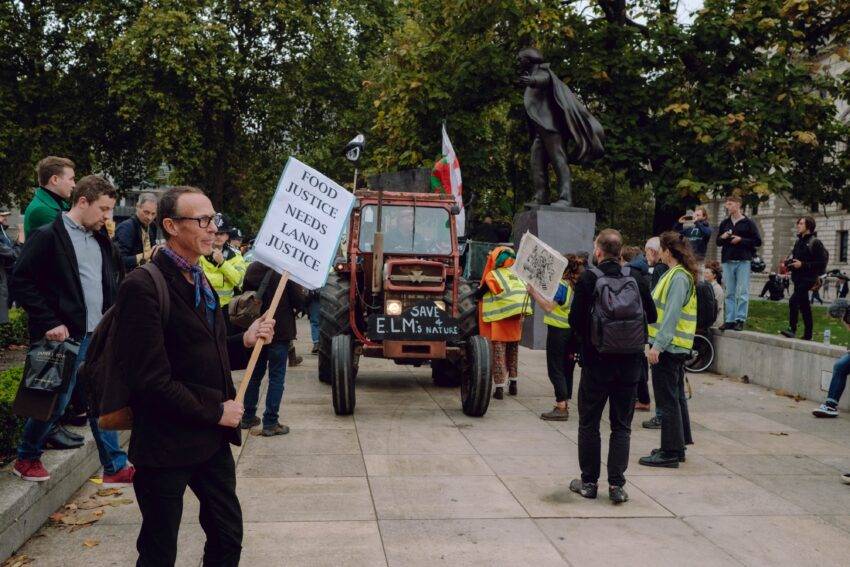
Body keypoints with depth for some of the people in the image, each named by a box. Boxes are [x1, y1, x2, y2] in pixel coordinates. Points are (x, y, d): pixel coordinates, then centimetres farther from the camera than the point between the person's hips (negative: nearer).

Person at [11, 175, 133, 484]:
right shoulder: (47, 237, -10)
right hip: (66, 335, -7)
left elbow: (114, 282, 22)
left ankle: (115, 467, 16)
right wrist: (48, 323, -15)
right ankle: (26, 458, 22)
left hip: (99, 337, 7)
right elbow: (21, 282, -12)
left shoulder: (102, 240, 13)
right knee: (56, 402, 1)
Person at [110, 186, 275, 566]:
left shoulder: (200, 281, 11)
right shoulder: (143, 287, -18)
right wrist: (214, 410, -16)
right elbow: (151, 379, -23)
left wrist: (245, 342, -1)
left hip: (212, 438, 8)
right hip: (167, 444, -8)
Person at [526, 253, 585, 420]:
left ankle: (561, 408, -5)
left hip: (558, 331, -8)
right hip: (572, 331, 8)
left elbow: (549, 307, -20)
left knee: (555, 369, -3)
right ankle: (565, 405, 18)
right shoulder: (578, 286, 8)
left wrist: (533, 291, -15)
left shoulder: (562, 285, -17)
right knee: (566, 369, 13)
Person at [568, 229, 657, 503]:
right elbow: (651, 316, 2)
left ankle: (589, 481, 16)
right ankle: (616, 485, 8)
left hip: (595, 363, -2)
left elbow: (575, 320, -13)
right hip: (628, 364, 2)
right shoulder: (637, 280, -3)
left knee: (589, 424, 11)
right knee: (621, 426, 10)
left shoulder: (587, 280, -12)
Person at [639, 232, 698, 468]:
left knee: (667, 400, -5)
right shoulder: (680, 274, 15)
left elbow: (671, 314, -23)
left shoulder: (678, 277, -16)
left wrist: (657, 345, -25)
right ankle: (678, 446, 27)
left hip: (668, 346, -10)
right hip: (677, 347, 10)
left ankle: (670, 452, 1)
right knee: (676, 396, 17)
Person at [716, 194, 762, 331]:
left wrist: (741, 240, -12)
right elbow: (718, 241, 21)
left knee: (742, 292, -4)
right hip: (727, 261, 5)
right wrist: (722, 237, -1)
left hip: (743, 261, -5)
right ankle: (730, 320, 9)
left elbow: (758, 241, -2)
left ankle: (740, 320, -3)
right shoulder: (724, 223, 14)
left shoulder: (748, 222, 1)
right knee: (729, 293, 6)